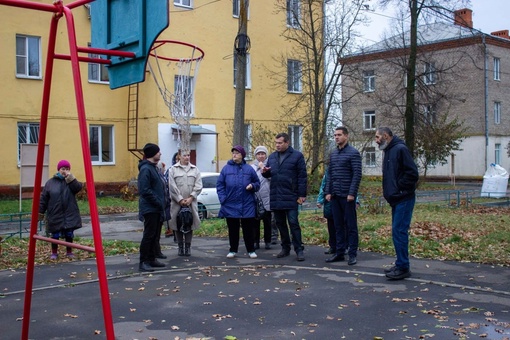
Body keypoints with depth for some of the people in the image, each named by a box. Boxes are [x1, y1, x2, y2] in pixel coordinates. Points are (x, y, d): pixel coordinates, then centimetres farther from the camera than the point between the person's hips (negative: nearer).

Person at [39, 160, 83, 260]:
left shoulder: (71, 180, 6)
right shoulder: (50, 182, 2)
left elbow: (78, 188, -16)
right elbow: (43, 199, 4)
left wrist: (70, 178, -21)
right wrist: (40, 212, 2)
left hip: (70, 214, 1)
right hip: (55, 215, 0)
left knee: (69, 234, 7)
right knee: (55, 235, 7)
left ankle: (69, 252, 23)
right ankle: (54, 253, 23)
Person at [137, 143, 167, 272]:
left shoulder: (153, 168, 16)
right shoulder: (145, 169, -15)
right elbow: (145, 190, -22)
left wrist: (161, 203, 10)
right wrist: (158, 202, -18)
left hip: (157, 208, 10)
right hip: (150, 208, -9)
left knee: (155, 235, 13)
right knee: (149, 235, -7)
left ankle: (152, 259, 21)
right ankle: (143, 262, -2)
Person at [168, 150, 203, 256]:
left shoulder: (195, 170, 9)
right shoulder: (173, 169, 3)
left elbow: (198, 186, 2)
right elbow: (172, 187, -5)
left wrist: (190, 198, -9)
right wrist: (180, 199, -11)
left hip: (191, 202, 1)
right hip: (177, 202, -1)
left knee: (190, 224, 3)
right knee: (178, 225, 3)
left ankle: (188, 247, 12)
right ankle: (180, 247, 14)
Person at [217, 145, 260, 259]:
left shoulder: (249, 169, 4)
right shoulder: (226, 168, 4)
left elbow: (257, 183, 11)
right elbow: (220, 185, 5)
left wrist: (252, 186, -11)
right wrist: (223, 199, -5)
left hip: (247, 205, 0)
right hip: (231, 205, 0)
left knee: (248, 228, 5)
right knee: (233, 229, 9)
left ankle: (251, 250, 16)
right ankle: (233, 250, 20)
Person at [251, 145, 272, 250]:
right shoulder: (252, 167, 6)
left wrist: (263, 168, -15)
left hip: (267, 199, 0)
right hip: (255, 199, 1)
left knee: (267, 222, 7)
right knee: (255, 221, 4)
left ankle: (267, 241, 16)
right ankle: (256, 241, 12)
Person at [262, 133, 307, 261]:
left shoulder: (297, 156, -4)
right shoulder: (272, 157, 13)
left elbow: (302, 177, -6)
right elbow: (269, 174, 22)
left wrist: (302, 195, -11)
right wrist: (265, 172, -3)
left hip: (290, 197, -6)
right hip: (275, 197, 6)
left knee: (293, 223, -6)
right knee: (280, 224, 11)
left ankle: (299, 250, 0)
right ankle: (285, 248, 21)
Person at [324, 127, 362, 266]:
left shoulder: (353, 153, -6)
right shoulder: (333, 154, 13)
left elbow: (357, 175, -11)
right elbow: (329, 174, 14)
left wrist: (352, 193, -17)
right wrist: (327, 192, 5)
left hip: (347, 195, -6)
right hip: (335, 196, 6)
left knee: (350, 225, 0)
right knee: (338, 225, 10)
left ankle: (353, 254, 6)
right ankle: (339, 252, 17)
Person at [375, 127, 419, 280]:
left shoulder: (400, 149, -13)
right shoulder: (388, 151, 16)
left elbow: (413, 173, -20)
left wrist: (400, 189, -14)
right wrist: (390, 192, 11)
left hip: (403, 199, -10)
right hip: (396, 200, 10)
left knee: (399, 232, -9)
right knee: (398, 232, 12)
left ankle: (403, 268, -4)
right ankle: (401, 265, 19)